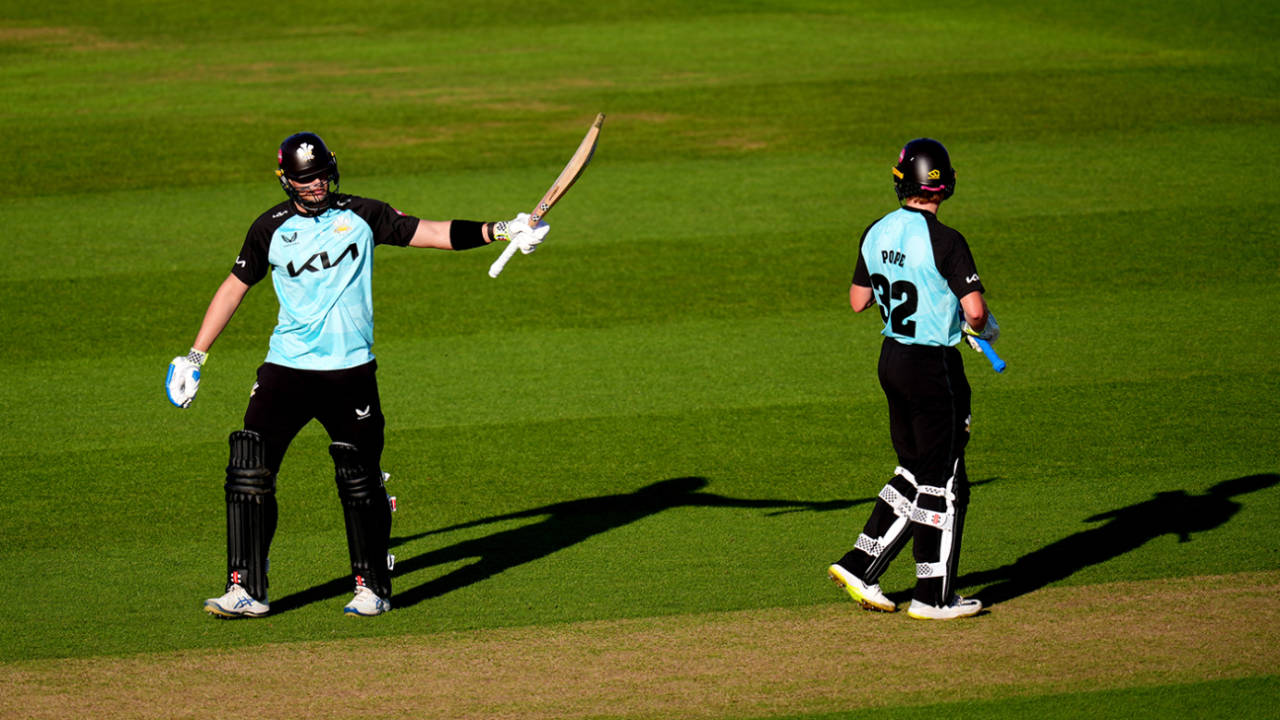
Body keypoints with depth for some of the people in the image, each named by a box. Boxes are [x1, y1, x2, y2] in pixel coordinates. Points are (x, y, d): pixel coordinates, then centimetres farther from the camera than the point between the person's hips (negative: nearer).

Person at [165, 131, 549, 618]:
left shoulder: (360, 216, 4)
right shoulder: (271, 228, 6)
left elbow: (431, 233, 2)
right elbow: (234, 287, 14)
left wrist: (497, 231, -10)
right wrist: (195, 357, 13)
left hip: (350, 371, -1)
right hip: (286, 369, 1)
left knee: (360, 482, -1)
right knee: (249, 472, -9)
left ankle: (373, 587, 14)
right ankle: (246, 591, -4)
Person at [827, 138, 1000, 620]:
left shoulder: (876, 234, 2)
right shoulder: (944, 242, -19)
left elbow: (858, 301, 11)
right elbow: (974, 309, -22)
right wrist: (985, 327, 0)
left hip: (892, 359, 7)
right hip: (934, 365, -7)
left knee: (915, 472, 19)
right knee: (943, 483, 4)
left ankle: (860, 566, 15)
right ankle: (933, 597, 9)